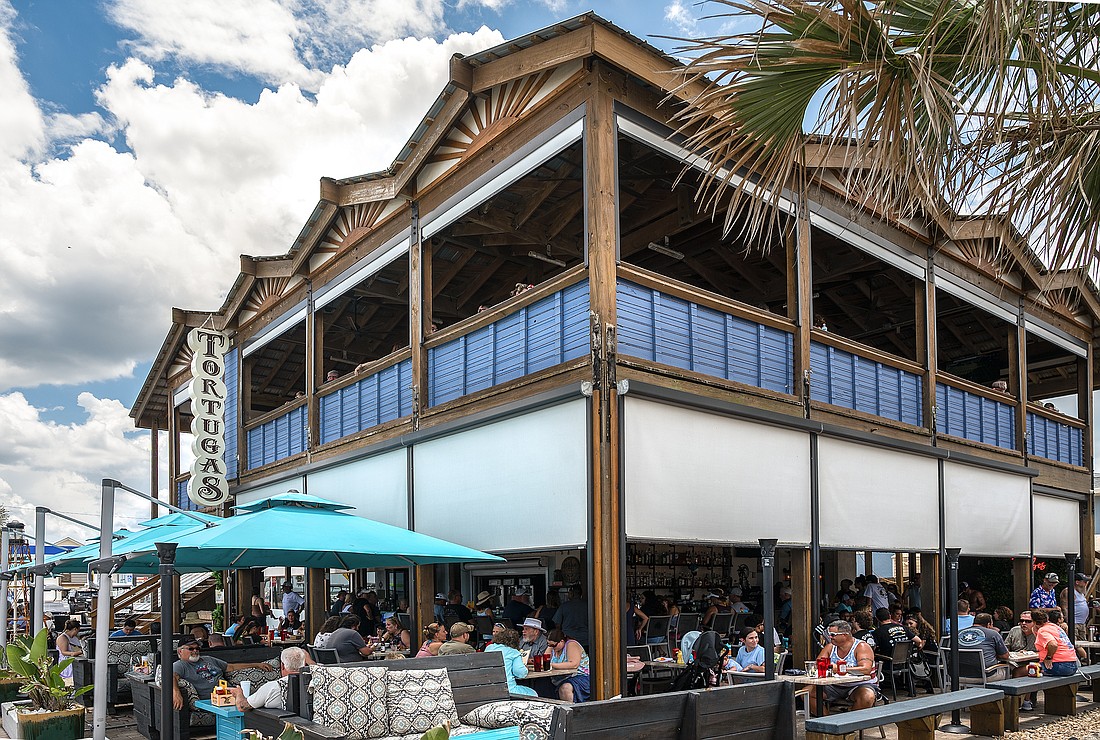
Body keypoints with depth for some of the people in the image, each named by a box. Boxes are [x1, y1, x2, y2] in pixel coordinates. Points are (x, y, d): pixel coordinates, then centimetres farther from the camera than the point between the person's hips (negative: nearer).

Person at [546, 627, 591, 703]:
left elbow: (574, 664, -26)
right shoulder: (552, 648, 11)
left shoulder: (571, 644, -12)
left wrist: (552, 665, -27)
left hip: (581, 677, -7)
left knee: (565, 688, -33)